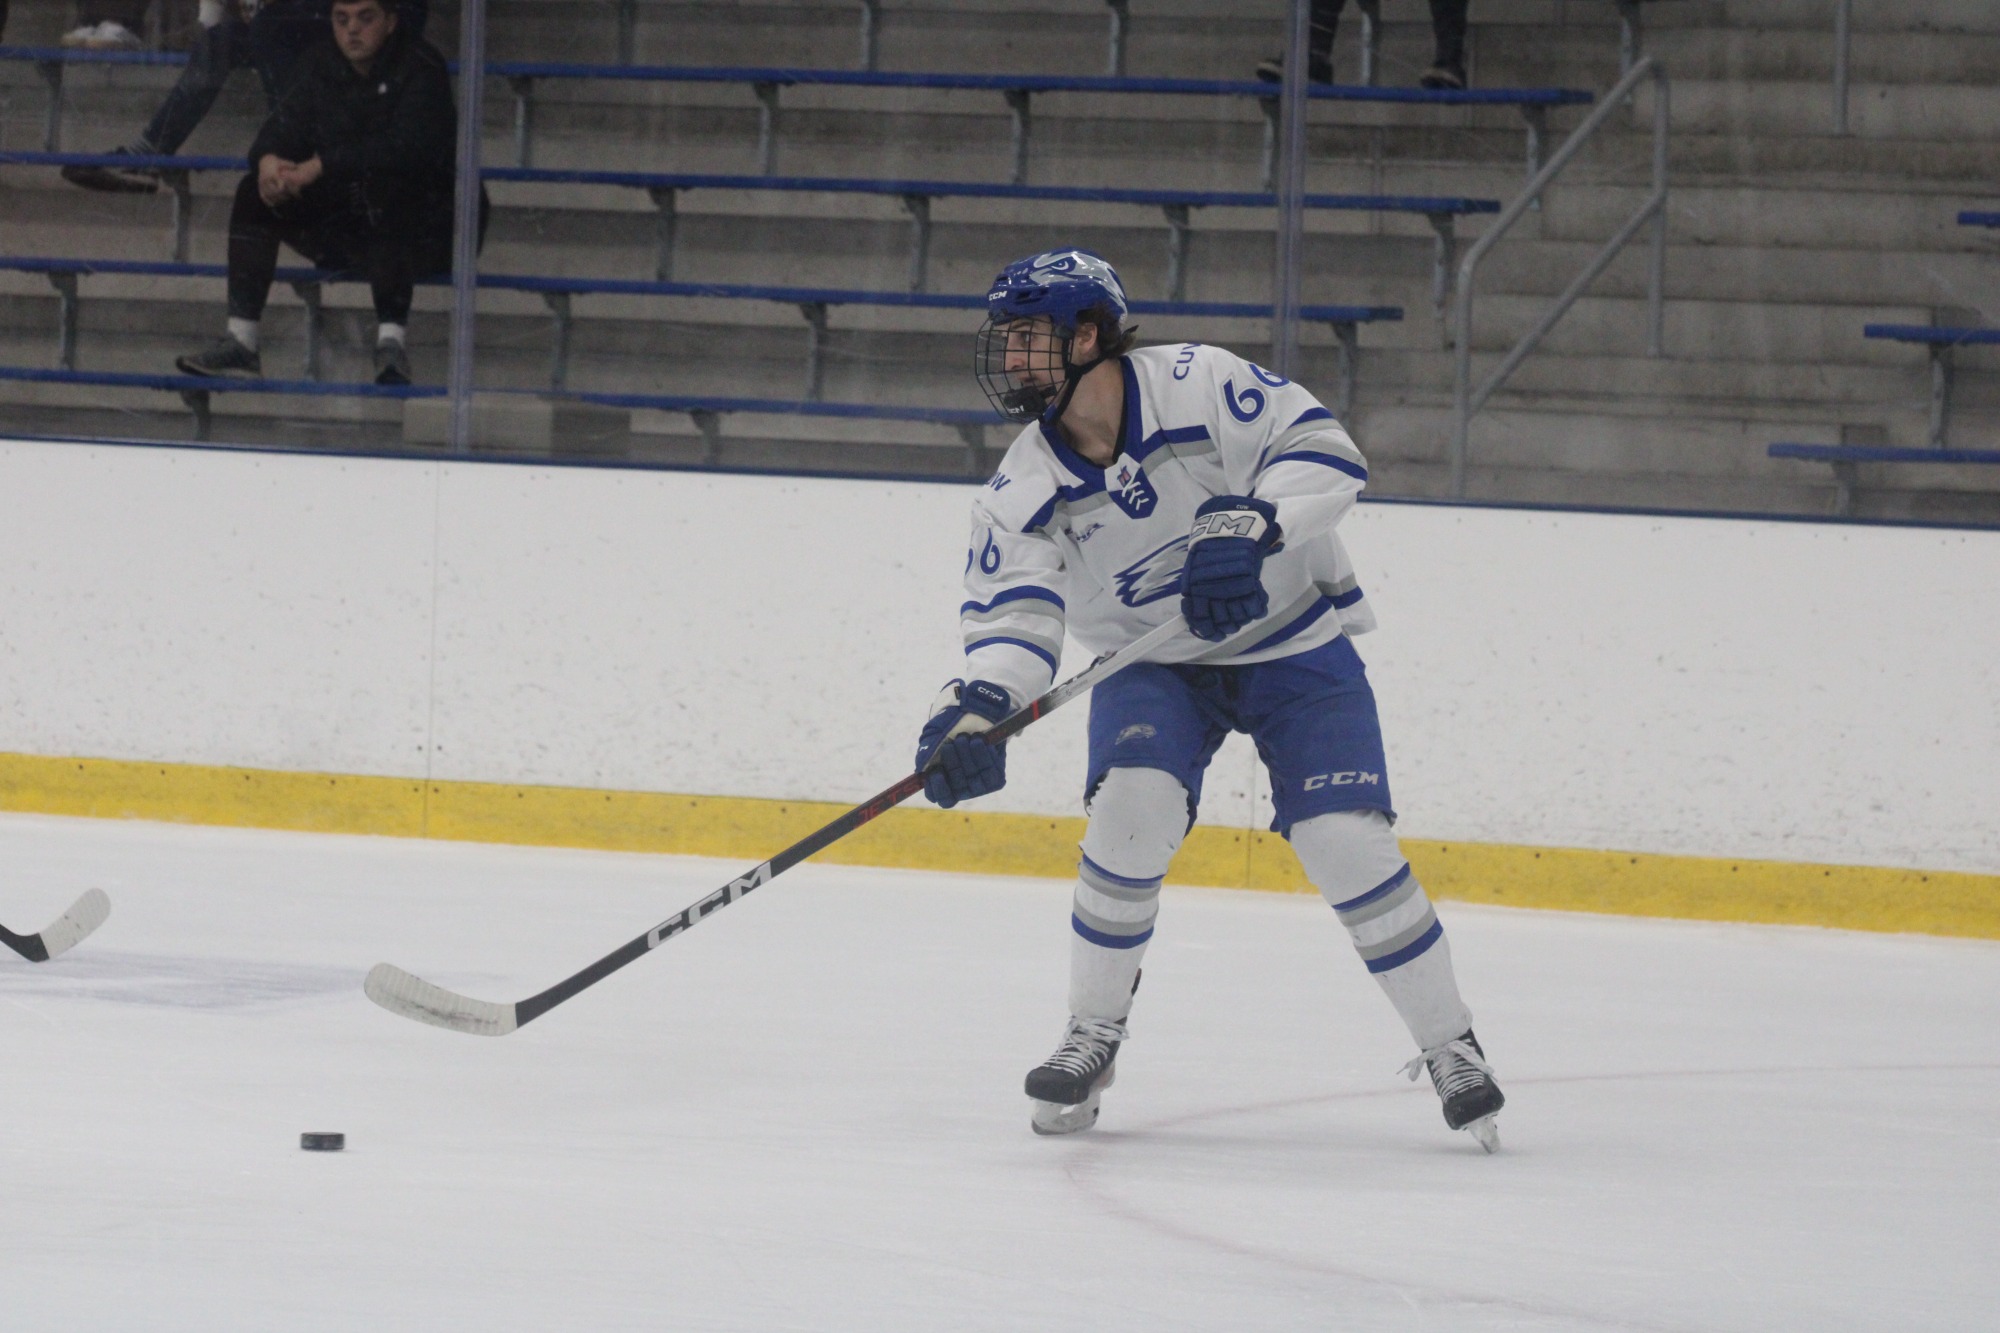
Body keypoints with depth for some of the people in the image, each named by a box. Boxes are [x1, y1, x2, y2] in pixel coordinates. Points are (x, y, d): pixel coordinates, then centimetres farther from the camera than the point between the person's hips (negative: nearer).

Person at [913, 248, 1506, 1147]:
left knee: (1346, 842, -14)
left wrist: (1250, 529, -38)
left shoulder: (1198, 386, -22)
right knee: (1132, 808, -24)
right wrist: (977, 710, -38)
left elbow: (1323, 452, -23)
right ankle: (1092, 1039, -7)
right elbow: (1011, 617, -19)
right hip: (1152, 667, 3)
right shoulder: (1022, 491, -12)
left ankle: (1451, 1051, 1)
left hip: (1294, 644, -2)